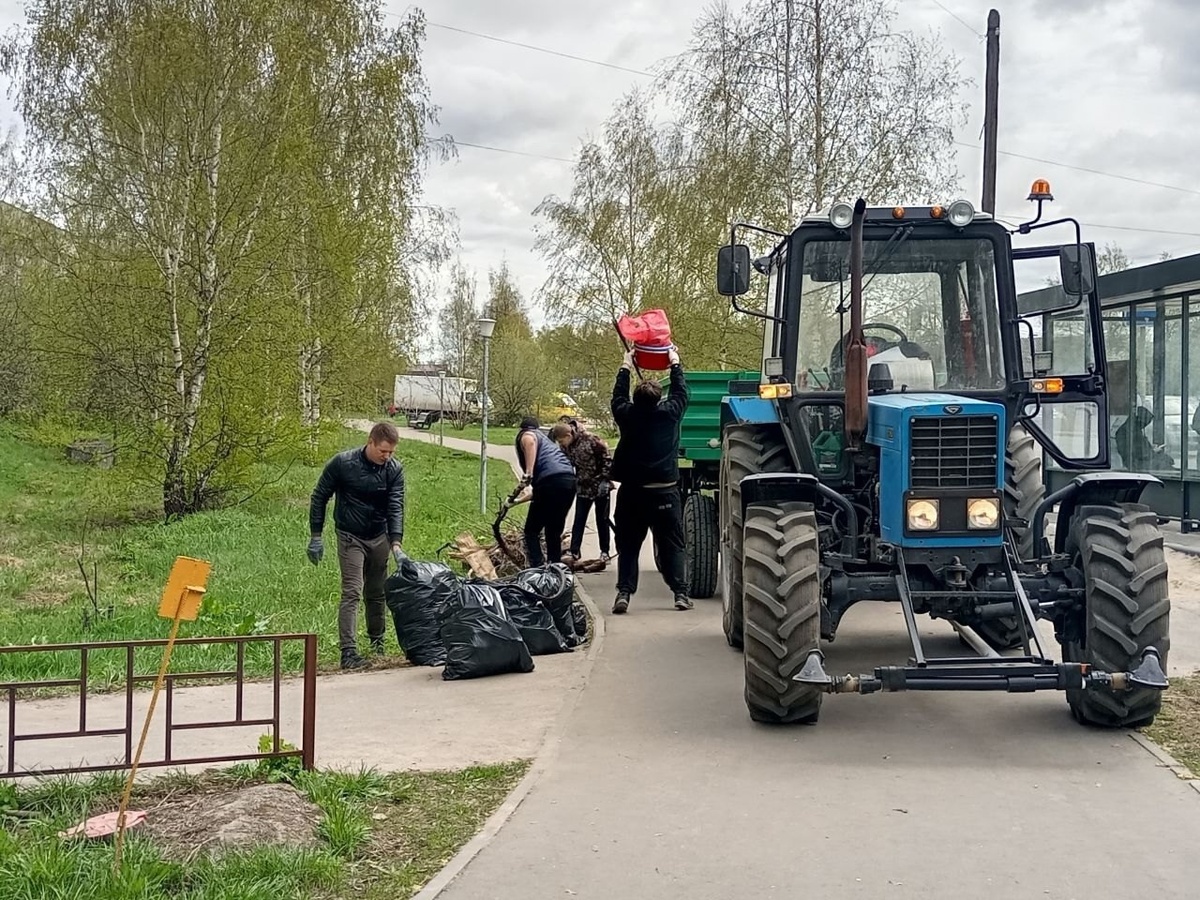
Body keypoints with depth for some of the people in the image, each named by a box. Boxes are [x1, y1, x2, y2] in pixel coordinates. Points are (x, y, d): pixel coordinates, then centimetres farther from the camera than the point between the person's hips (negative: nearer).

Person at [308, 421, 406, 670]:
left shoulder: (394, 469, -8)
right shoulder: (342, 463, -16)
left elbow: (396, 507, -15)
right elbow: (320, 497, -5)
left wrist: (396, 544, -28)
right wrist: (315, 537, -4)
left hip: (379, 538, 3)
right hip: (350, 537, -3)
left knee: (377, 593, 12)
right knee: (352, 592, -13)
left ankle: (377, 645, 29)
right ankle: (348, 652, -16)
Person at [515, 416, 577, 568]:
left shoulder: (525, 435, 16)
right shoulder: (547, 440, 37)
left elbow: (530, 442, -13)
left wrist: (528, 473, -21)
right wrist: (518, 500, 52)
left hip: (551, 481, -7)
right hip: (569, 481, 7)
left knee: (531, 532, 2)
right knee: (554, 533, 19)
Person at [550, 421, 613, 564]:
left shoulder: (590, 439, -22)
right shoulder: (564, 447, -5)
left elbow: (606, 459, -16)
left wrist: (605, 479, -17)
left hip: (600, 487, -5)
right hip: (583, 487, 5)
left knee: (602, 519, 4)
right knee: (579, 519, 1)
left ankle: (605, 551, 14)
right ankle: (574, 551, 1)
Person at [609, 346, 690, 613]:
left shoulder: (627, 415, -2)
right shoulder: (669, 412, -5)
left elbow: (618, 397, 19)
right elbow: (681, 392, 13)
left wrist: (625, 367, 30)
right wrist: (675, 363, 27)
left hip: (631, 491, 1)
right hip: (665, 491, -1)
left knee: (628, 545, 6)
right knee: (673, 544, 6)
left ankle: (624, 593, -4)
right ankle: (680, 593, 3)